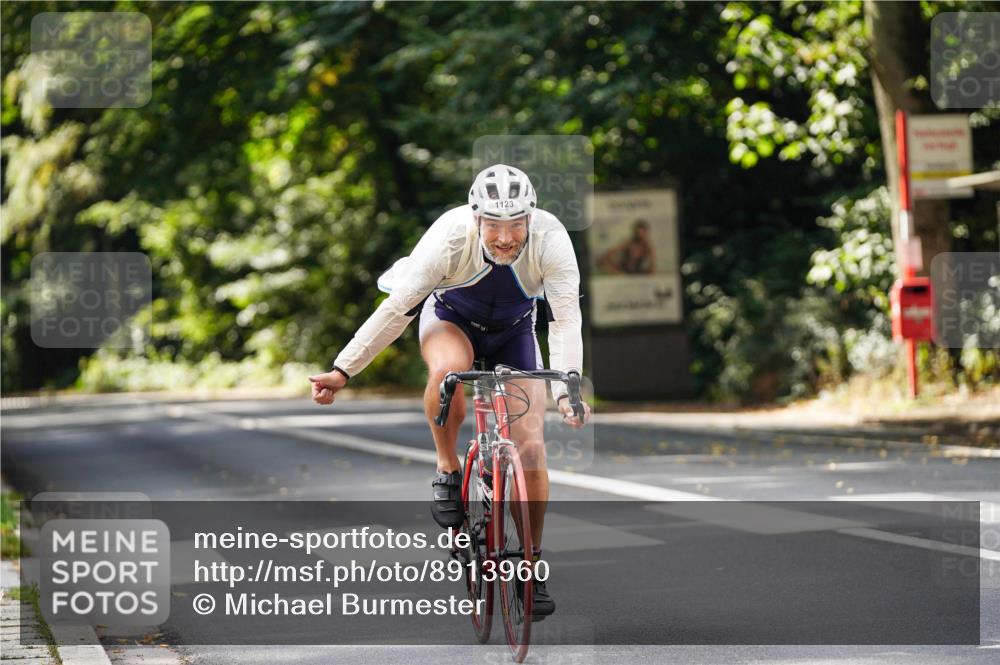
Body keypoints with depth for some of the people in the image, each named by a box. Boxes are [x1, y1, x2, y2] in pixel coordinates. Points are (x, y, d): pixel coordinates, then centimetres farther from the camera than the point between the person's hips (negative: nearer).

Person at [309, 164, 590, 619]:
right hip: (451, 318, -1)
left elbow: (566, 321, -33)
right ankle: (448, 471, -13)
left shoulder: (551, 240, -32)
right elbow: (397, 308, -28)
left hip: (515, 330, 1)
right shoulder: (450, 236, -34)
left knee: (530, 444, -11)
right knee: (448, 369, -38)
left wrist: (568, 390, -48)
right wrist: (343, 371, -28)